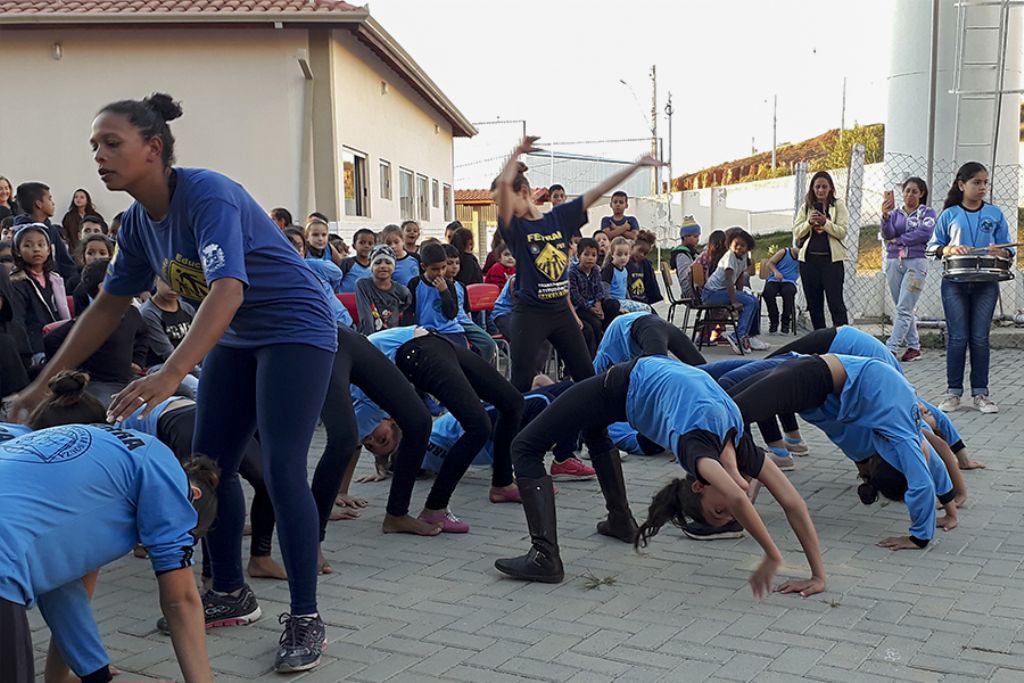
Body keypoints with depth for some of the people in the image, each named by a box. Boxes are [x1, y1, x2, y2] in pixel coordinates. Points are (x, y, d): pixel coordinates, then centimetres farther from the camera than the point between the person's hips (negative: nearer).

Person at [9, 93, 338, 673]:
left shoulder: (208, 195, -25)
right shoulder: (139, 222, 0)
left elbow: (228, 290, -38)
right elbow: (108, 307, 9)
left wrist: (171, 375, -50)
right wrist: (44, 384, 7)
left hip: (297, 328, -8)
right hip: (236, 340, 8)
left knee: (281, 469, -15)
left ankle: (306, 619, -6)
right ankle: (230, 591, 24)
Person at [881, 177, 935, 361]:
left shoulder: (927, 212, 7)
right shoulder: (895, 213, 14)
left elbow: (925, 233, -11)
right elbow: (887, 234, -4)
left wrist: (898, 240, -5)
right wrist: (885, 215, -22)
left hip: (916, 262, -4)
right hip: (894, 263, 4)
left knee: (904, 309, -11)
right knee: (904, 309, 7)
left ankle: (890, 348, -17)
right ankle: (914, 347, 15)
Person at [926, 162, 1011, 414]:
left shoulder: (995, 214, 8)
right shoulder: (949, 214, 5)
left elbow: (1008, 248, 9)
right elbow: (933, 246, 9)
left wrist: (999, 252, -13)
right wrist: (949, 249, -12)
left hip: (986, 283, 1)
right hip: (955, 282, -1)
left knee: (980, 338, 3)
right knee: (957, 338, 0)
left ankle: (981, 392, 11)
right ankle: (953, 392, 8)